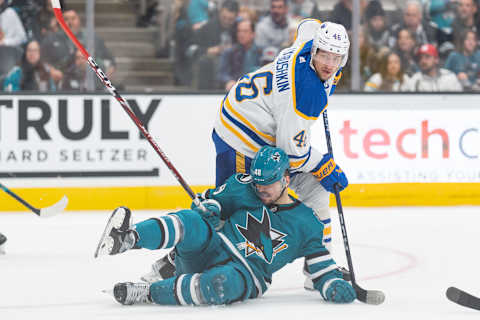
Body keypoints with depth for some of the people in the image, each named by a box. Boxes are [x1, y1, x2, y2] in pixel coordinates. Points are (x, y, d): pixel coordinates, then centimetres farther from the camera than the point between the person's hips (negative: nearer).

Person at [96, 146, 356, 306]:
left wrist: (336, 287, -7)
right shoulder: (244, 189, 13)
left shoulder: (306, 224, 8)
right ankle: (127, 238, -57)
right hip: (211, 252, 2)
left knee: (226, 284, -42)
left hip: (247, 274, -2)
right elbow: (213, 199, 19)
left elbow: (320, 264, 10)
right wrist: (206, 211, -4)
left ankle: (144, 293, -40)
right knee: (194, 222, -33)